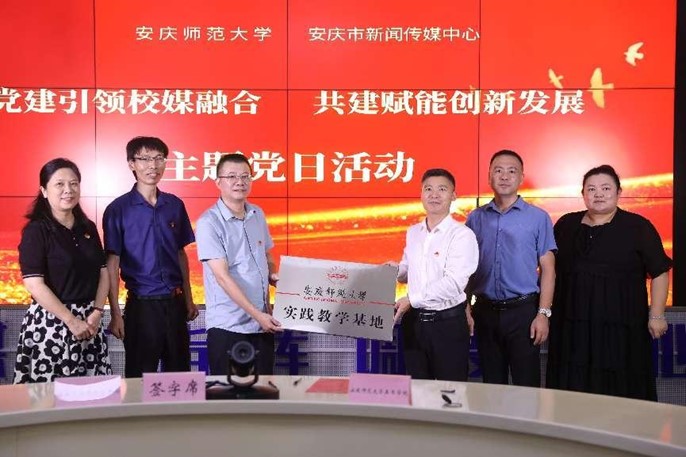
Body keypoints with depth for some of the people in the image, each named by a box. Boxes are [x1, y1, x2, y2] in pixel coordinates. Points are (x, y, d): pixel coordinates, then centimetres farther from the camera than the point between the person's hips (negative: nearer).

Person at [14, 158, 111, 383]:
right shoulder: (36, 231, -7)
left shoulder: (88, 228, 10)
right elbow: (35, 284, -14)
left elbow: (103, 272, 9)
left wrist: (97, 313, -5)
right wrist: (71, 321, -15)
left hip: (89, 322, 5)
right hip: (50, 322, -5)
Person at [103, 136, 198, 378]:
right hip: (141, 304, -4)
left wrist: (188, 299, 12)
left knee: (179, 374, 13)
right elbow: (112, 264, -7)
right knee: (140, 378, 7)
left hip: (175, 303, 4)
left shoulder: (175, 205, 6)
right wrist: (116, 314, -10)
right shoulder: (118, 209, -6)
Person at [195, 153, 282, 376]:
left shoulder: (257, 215, 9)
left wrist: (273, 276, 0)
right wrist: (256, 314, -20)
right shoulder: (209, 222, -11)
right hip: (227, 325, -6)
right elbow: (222, 276, -17)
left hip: (263, 323, 6)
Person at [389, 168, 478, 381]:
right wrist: (396, 270, 0)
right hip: (413, 321, 6)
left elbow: (453, 283, -20)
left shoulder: (462, 235, -11)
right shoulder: (413, 232, 10)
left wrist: (412, 300, -20)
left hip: (448, 323, -5)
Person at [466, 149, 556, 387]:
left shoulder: (538, 218, 1)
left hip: (523, 310, -2)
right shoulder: (476, 218, 8)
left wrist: (543, 314, -8)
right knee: (492, 384, 12)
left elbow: (547, 268, -1)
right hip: (485, 311, 3)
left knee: (526, 386, 0)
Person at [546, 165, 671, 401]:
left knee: (620, 389, 2)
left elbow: (660, 272, -2)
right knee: (574, 392, 6)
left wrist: (656, 315, -7)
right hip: (572, 326, 3)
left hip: (620, 327, -3)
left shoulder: (637, 227, -2)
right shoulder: (566, 225, 10)